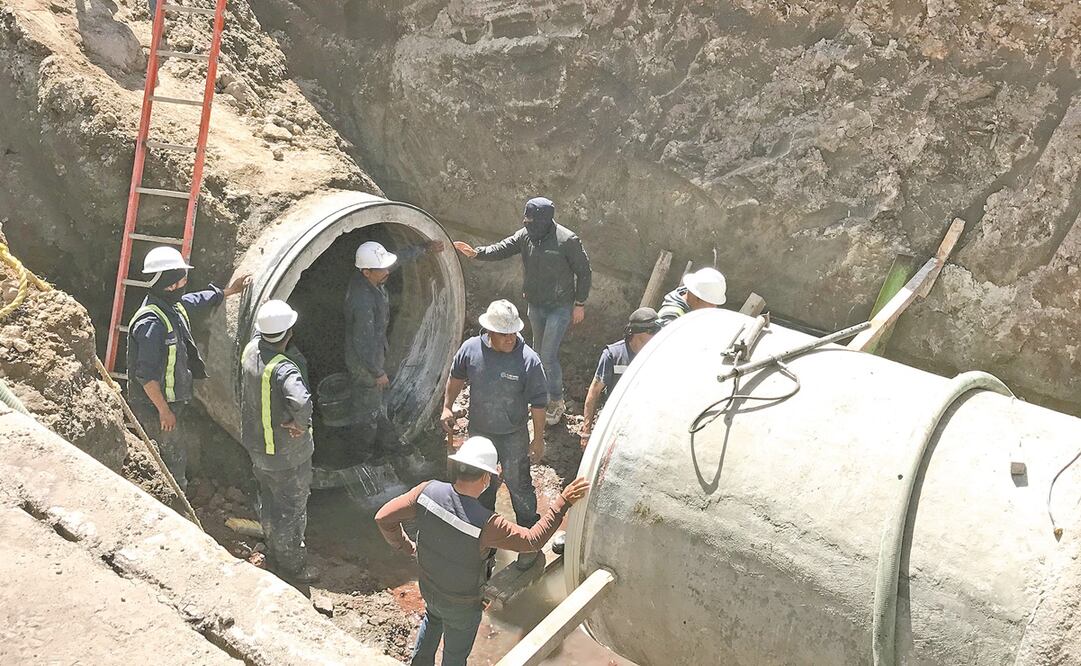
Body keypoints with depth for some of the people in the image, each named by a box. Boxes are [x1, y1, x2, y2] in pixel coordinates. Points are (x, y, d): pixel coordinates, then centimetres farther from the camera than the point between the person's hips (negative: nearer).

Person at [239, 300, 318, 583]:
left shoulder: (251, 349, -11)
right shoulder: (283, 369, -36)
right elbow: (301, 401, -54)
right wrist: (301, 424, -33)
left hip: (255, 442, 8)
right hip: (285, 453, -8)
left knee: (268, 498, 29)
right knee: (291, 507, 13)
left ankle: (275, 547, 52)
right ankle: (291, 564, 31)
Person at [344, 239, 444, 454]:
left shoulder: (369, 277, -14)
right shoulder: (363, 302, -40)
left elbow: (400, 258, 4)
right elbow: (363, 342, -32)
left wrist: (425, 248, 13)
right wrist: (377, 372, -21)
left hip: (376, 350, 9)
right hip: (363, 360, -8)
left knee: (380, 394, 30)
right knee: (367, 404, 15)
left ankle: (382, 431, 54)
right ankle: (365, 450, 37)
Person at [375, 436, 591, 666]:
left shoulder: (428, 491, -27)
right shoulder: (486, 525, -39)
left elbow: (383, 517, -17)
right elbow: (533, 541, -26)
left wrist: (407, 547, 0)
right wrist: (562, 502, -23)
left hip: (427, 586, 5)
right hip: (461, 604, -5)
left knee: (433, 619, 40)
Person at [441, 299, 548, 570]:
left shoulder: (528, 360, -24)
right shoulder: (470, 349, -14)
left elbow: (538, 403, -15)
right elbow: (456, 377, 6)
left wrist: (538, 439, -11)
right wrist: (447, 407, 4)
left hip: (513, 437, -4)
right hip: (479, 432, 4)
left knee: (519, 486, 7)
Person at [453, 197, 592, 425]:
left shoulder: (567, 241, -21)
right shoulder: (526, 235, -6)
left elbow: (584, 272, -11)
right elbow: (503, 248, -9)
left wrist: (579, 304, -8)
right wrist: (476, 253, -27)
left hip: (560, 308, -6)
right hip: (535, 305, 6)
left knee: (548, 356, -7)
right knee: (538, 352, 19)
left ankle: (557, 402, 12)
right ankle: (544, 393, 39)